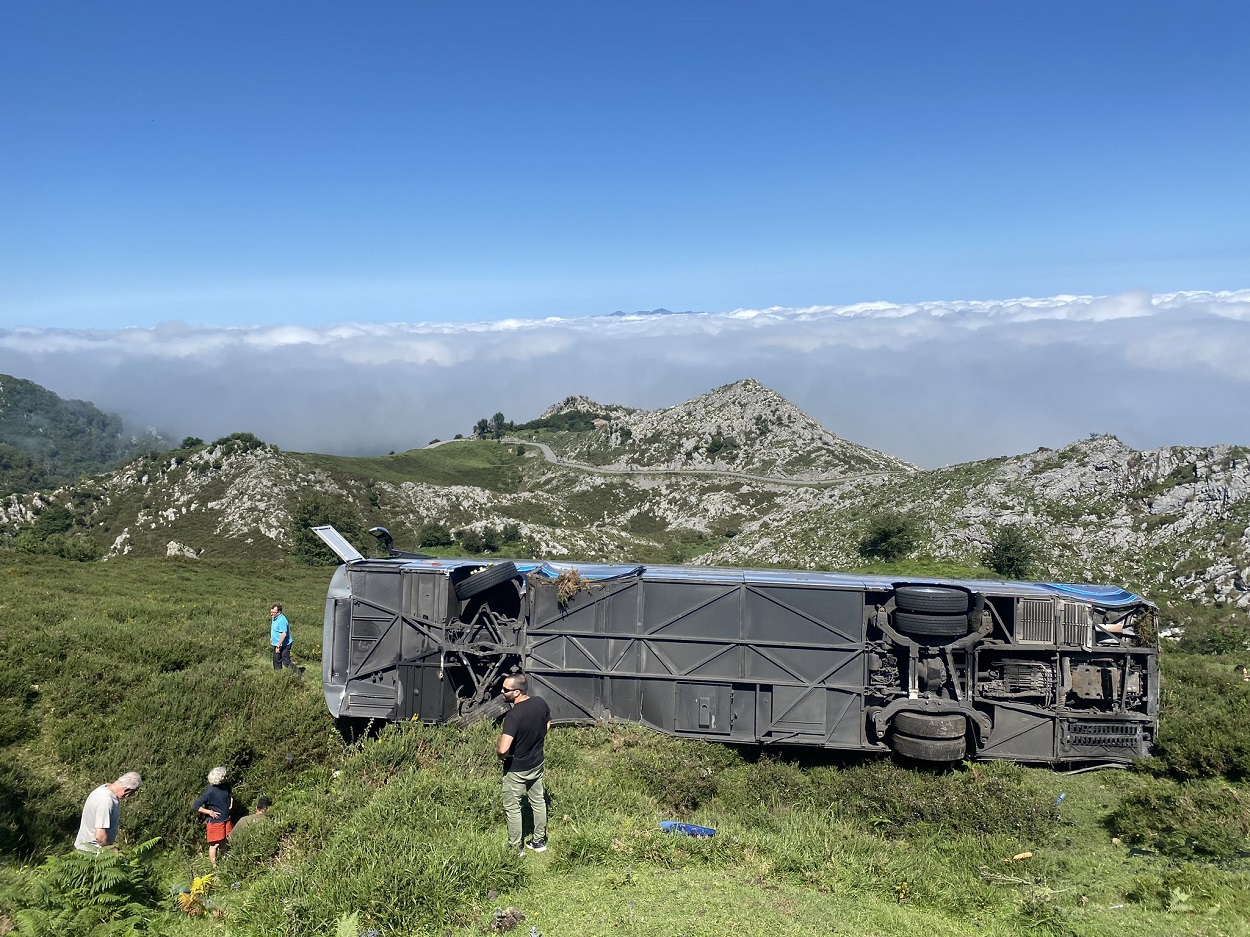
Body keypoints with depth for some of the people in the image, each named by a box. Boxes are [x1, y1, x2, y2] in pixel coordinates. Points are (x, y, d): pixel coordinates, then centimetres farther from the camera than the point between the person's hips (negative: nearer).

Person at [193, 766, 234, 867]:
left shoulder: (225, 786, 0)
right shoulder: (210, 791, -21)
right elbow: (196, 807, -20)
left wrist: (231, 800, 7)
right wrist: (209, 812, -21)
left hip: (227, 820, 7)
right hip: (215, 821, -7)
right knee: (215, 845, 4)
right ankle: (215, 866, 16)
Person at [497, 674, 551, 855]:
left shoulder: (513, 716, -33)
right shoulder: (540, 702, -12)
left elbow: (503, 750, -40)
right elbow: (548, 722, 9)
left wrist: (505, 755, -17)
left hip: (516, 769, -6)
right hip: (537, 763, 7)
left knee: (512, 808, 13)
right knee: (538, 802, 22)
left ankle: (516, 848, 26)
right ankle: (539, 840, 38)